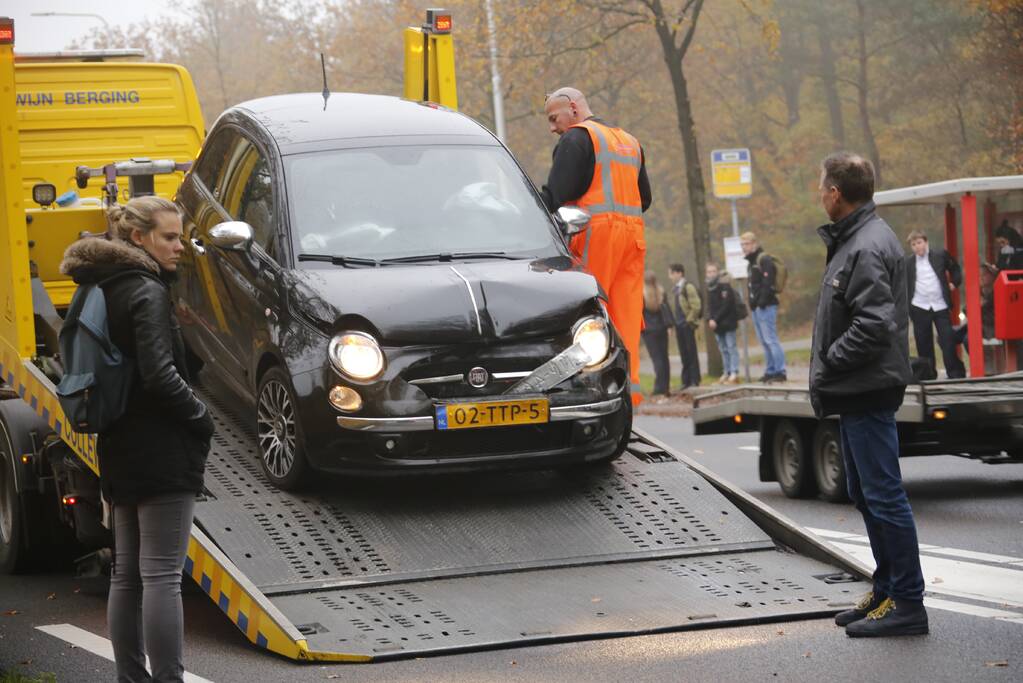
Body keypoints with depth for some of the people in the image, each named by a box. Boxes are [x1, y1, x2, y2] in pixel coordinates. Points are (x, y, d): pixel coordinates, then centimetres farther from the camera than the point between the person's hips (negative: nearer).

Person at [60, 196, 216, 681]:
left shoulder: (103, 291, 12)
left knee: (127, 574, 13)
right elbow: (159, 374, -22)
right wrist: (202, 419, -10)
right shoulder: (148, 292, -14)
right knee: (162, 576, -10)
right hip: (162, 454, -9)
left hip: (121, 454, 9)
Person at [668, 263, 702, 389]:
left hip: (687, 324, -7)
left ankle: (694, 380, 2)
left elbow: (696, 306, -15)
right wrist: (674, 322, 12)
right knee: (683, 354, 8)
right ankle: (686, 381, 11)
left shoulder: (688, 287, -10)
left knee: (691, 352, -2)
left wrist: (689, 320, -13)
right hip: (678, 325, 7)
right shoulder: (674, 289, 14)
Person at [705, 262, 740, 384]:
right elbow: (709, 306, 13)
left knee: (731, 347, -6)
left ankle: (734, 374, -7)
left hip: (727, 323, -7)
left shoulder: (724, 286, -11)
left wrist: (715, 319, -18)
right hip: (716, 324, 7)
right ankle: (727, 373, 15)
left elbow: (726, 305, -17)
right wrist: (709, 319, -4)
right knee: (723, 349, 10)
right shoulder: (709, 288, 11)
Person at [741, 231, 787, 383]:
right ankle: (771, 371, 15)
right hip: (756, 308, 10)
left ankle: (780, 372, -11)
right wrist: (751, 304, 13)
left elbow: (767, 284, -19)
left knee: (770, 339, -11)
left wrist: (762, 302, -22)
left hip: (765, 307, -10)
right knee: (764, 341, 11)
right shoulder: (751, 263, 20)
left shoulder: (764, 260, -10)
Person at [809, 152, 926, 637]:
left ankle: (906, 602, -4)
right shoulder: (853, 240, 15)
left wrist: (828, 365, -17)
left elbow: (874, 325, -26)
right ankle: (886, 591, 26)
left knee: (883, 496, -7)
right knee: (866, 495, 17)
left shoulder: (868, 249, -18)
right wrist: (826, 373, 11)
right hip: (856, 395, 11)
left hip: (869, 394, -11)